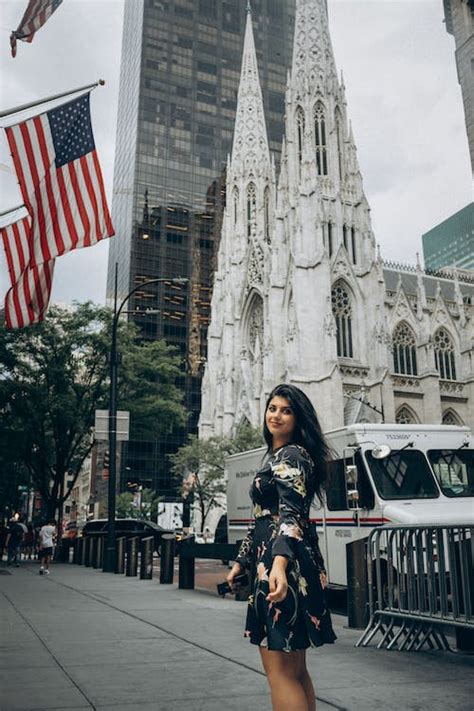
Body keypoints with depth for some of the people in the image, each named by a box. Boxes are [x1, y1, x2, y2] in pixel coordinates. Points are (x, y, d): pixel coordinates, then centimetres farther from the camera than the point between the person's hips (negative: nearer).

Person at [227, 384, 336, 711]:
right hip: (272, 561, 11)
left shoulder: (291, 456, -10)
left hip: (284, 566, -11)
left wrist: (279, 562, -39)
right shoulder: (277, 457, 20)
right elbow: (262, 519, 24)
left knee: (280, 670, -5)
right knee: (295, 669, 17)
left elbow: (290, 513, -25)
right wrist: (241, 561, 27)